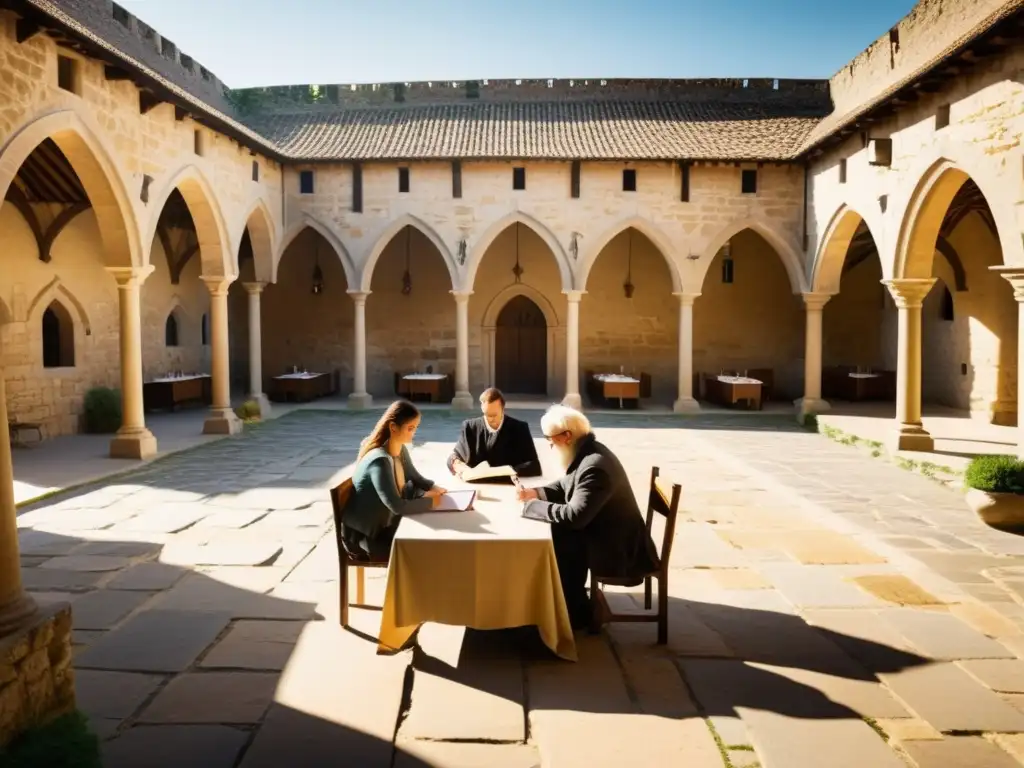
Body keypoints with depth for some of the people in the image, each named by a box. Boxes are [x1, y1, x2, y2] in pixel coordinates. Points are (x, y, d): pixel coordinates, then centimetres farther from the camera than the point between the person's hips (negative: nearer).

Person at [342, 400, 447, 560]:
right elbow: (397, 506, -33)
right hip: (366, 534, -8)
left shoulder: (401, 449, -1)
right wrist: (430, 501, -21)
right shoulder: (379, 461, -29)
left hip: (387, 521, 8)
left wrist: (432, 487, -4)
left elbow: (414, 477, 16)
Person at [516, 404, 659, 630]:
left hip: (618, 548, -10)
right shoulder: (585, 453, 2)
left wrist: (531, 505, -21)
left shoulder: (595, 467, -30)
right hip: (605, 534, 10)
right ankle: (569, 600, 16)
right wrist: (535, 492, -1)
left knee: (557, 544, -16)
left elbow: (574, 516, -33)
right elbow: (565, 486, 16)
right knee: (555, 535, 2)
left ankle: (576, 613, 3)